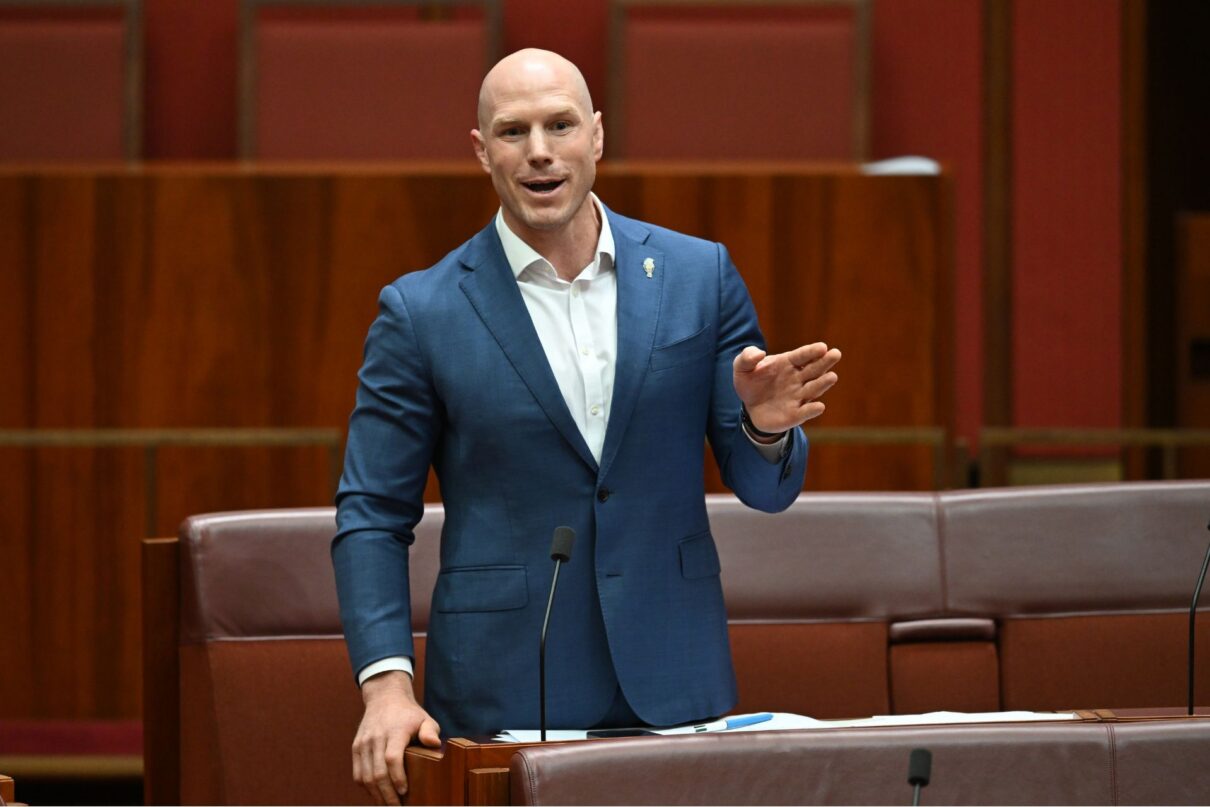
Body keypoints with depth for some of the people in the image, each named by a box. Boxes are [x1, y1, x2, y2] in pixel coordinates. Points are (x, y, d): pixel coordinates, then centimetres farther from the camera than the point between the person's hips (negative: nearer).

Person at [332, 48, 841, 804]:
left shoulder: (699, 275, 5)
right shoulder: (421, 313, 0)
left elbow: (766, 487, 8)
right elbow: (372, 515, 1)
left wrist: (766, 426, -15)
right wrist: (387, 683, -11)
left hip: (673, 686, 2)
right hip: (505, 701, -2)